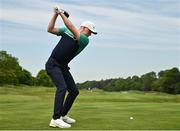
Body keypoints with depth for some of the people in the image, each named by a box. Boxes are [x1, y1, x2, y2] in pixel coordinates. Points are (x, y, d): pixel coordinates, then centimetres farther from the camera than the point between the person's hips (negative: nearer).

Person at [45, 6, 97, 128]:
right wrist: (55, 14, -6)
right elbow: (50, 29, 0)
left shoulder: (85, 40, -3)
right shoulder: (65, 30, 1)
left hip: (63, 67, 5)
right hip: (53, 64, -5)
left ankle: (63, 115, 24)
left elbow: (72, 28, -17)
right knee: (62, 87, -24)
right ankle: (56, 119, -28)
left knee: (74, 91, 5)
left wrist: (62, 13, -14)